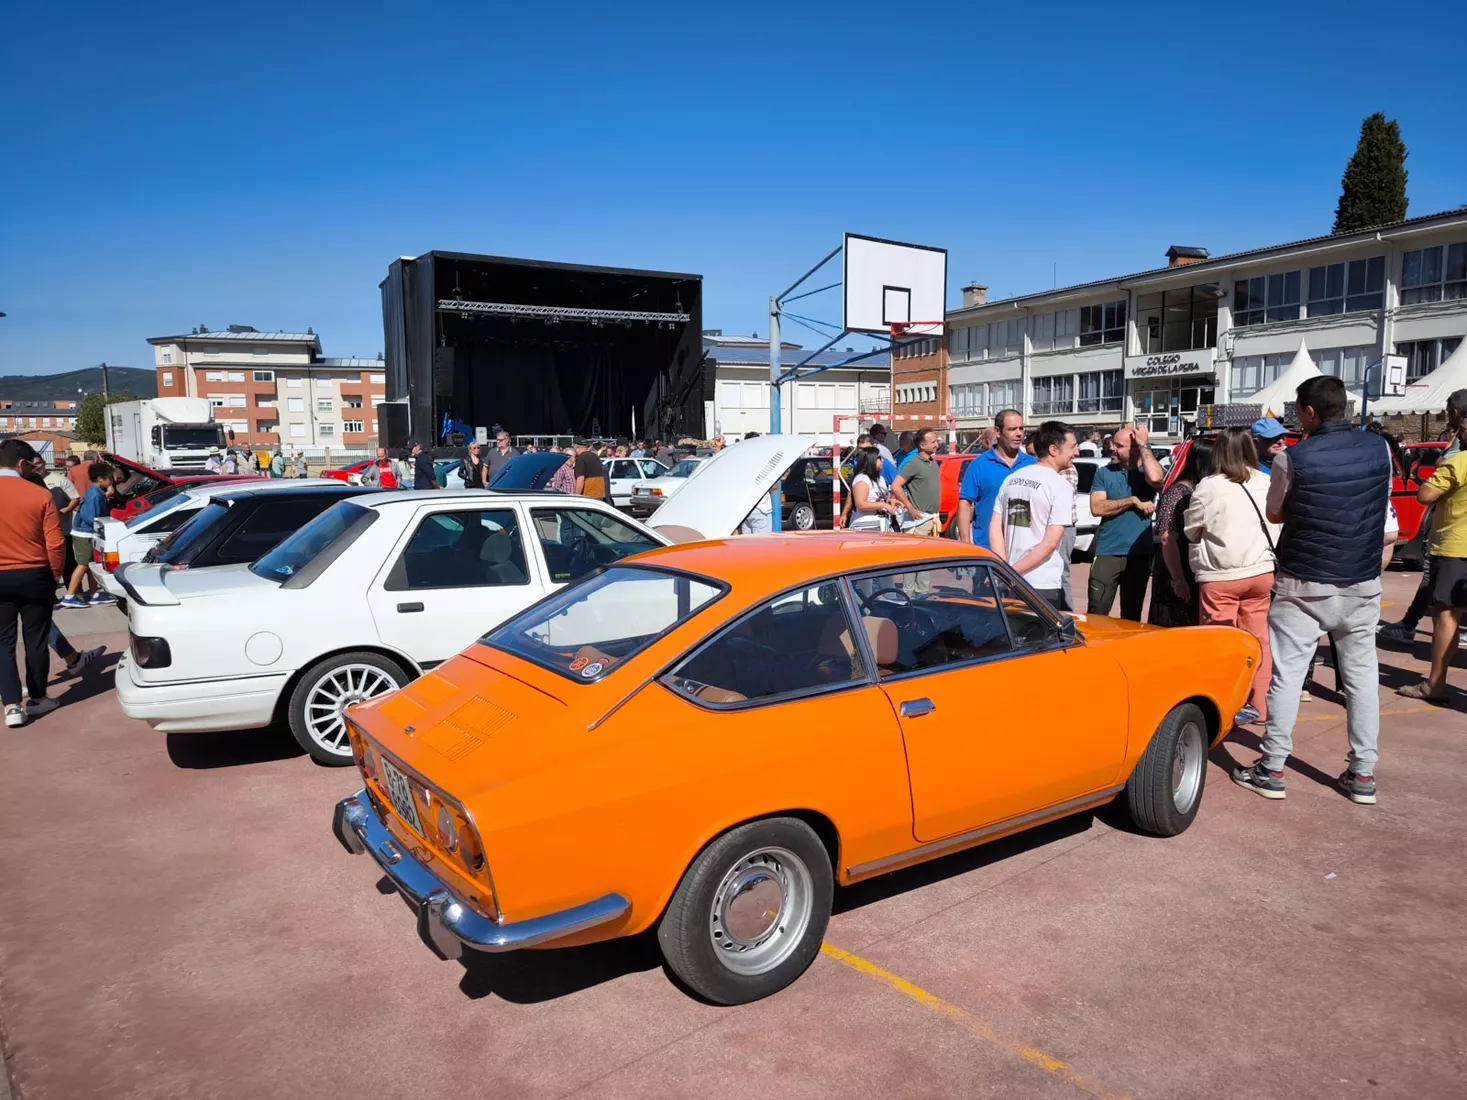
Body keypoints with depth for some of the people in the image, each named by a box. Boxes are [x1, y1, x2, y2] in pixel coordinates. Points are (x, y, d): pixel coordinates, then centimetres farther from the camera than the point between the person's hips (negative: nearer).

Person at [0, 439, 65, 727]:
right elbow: (55, 544, -8)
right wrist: (54, 575, 8)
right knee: (36, 640, 10)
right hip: (34, 576, -1)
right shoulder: (39, 494, -9)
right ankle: (36, 699, 20)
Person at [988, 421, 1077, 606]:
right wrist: (1012, 571, -13)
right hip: (1043, 586, -6)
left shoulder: (1011, 478, 8)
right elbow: (1050, 543, -17)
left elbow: (995, 527, 3)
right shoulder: (1060, 485, -11)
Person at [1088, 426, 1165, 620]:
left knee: (1132, 616, 12)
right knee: (1097, 613, -2)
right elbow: (1097, 507, -8)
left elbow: (1155, 478, -24)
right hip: (1107, 553, 0)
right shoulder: (1104, 473, 5)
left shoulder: (1146, 472, 2)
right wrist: (1134, 501, -12)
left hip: (1139, 554, 0)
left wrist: (1144, 445, -13)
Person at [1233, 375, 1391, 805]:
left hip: (1304, 585, -4)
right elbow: (1383, 504, 14)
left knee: (1286, 674, 2)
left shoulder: (1293, 458, -14)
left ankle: (1271, 770, 8)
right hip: (1363, 584, 4)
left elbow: (1274, 515, 1)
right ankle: (1363, 773, 16)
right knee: (1362, 673, 12)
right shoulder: (1379, 448, -1)